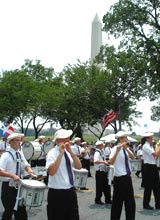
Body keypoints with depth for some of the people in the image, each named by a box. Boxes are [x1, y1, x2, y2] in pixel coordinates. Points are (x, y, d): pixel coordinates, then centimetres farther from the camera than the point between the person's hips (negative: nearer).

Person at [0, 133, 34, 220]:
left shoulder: (20, 154, 6)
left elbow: (25, 165, 16)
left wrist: (29, 170, -6)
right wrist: (12, 175, -35)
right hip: (8, 186, -7)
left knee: (21, 209, 13)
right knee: (9, 210, 2)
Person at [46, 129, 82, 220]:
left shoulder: (68, 152, 7)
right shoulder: (52, 153, -14)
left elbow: (79, 167, -3)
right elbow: (51, 172, -30)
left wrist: (71, 152, -14)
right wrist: (61, 153, -28)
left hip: (71, 191, 7)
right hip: (57, 193, -6)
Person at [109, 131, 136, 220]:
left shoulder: (126, 148, 8)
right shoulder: (115, 148, -15)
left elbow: (133, 157, -9)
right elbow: (111, 162, -30)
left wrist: (126, 148, -21)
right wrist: (118, 150, -39)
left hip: (128, 177, 8)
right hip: (119, 178, -8)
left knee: (130, 202, 14)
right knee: (118, 202, 3)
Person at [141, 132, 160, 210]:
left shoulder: (150, 146, 15)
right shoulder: (145, 146, -13)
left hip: (153, 167, 9)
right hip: (148, 167, -9)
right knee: (148, 187, 0)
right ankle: (146, 204, 12)